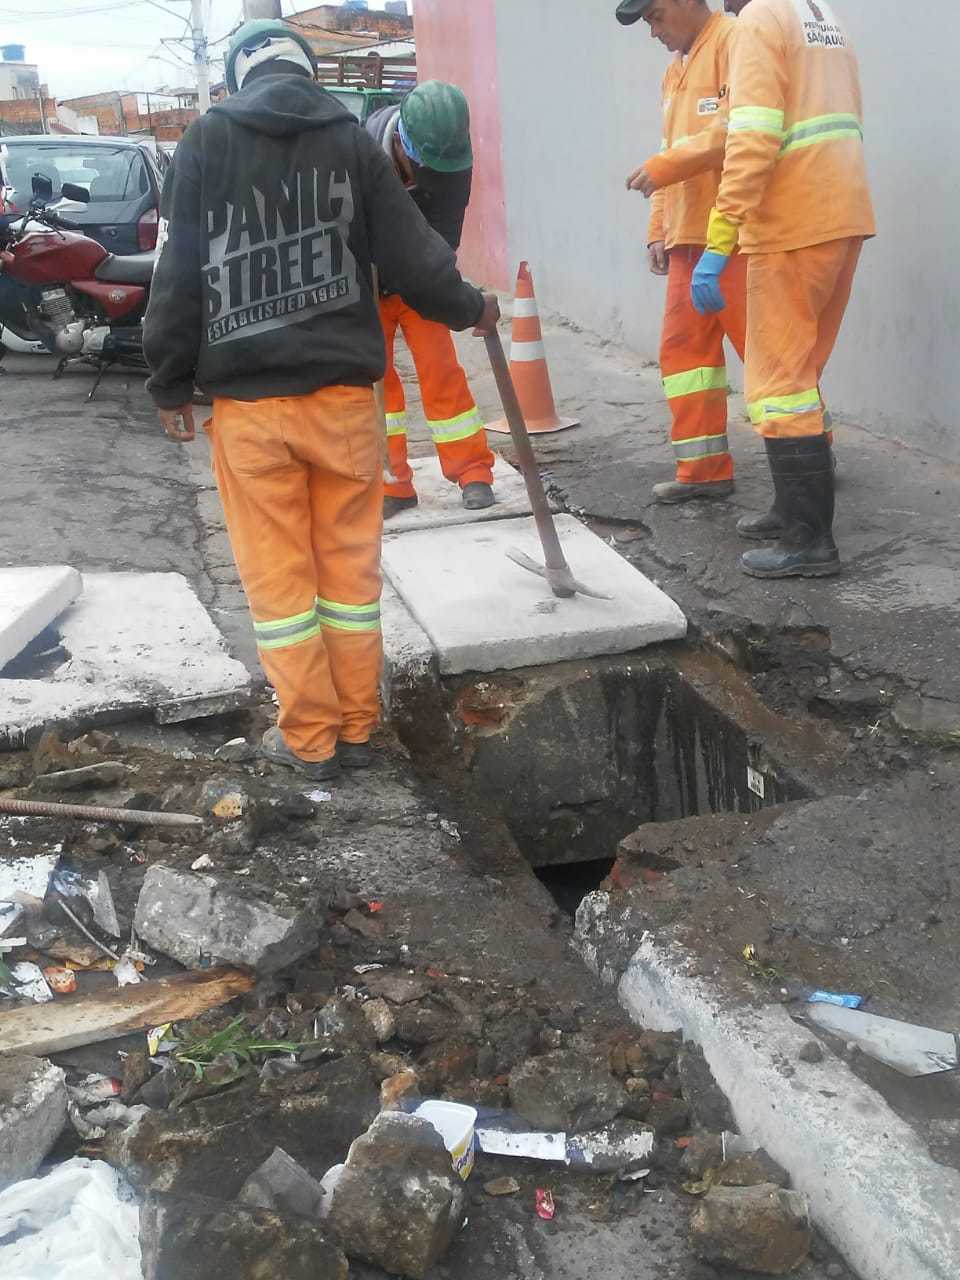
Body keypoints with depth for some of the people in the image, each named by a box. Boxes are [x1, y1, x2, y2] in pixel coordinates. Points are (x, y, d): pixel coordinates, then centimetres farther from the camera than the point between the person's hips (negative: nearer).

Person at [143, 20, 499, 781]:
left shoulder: (207, 140, 2)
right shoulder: (351, 138, 4)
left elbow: (179, 274, 0)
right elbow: (409, 254, 2)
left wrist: (171, 384, 8)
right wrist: (470, 309, 20)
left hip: (246, 397, -1)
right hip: (342, 390, 1)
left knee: (278, 574, 6)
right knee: (350, 566, 11)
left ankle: (310, 739, 13)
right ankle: (356, 729, 19)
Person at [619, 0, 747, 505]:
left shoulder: (734, 41, -6)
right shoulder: (675, 71, 22)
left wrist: (662, 166, -20)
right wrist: (659, 230, 15)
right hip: (689, 237, 9)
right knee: (683, 348, 7)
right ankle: (705, 469, 14)